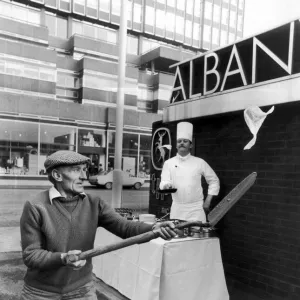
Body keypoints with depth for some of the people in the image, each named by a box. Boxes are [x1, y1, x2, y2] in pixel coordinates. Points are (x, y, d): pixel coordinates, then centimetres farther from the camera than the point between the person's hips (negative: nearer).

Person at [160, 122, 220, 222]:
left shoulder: (199, 162, 3)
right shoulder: (169, 163, 5)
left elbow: (214, 181, 8)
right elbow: (164, 182, -2)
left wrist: (208, 201, 1)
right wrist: (167, 185, -25)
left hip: (196, 210, -1)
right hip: (177, 209, 1)